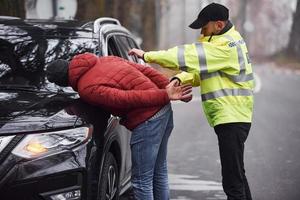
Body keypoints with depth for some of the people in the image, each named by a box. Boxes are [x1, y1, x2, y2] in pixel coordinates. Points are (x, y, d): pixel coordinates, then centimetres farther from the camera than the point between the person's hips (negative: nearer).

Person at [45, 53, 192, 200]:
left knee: (141, 181, 0)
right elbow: (145, 70, 12)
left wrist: (165, 96, -20)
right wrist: (168, 86, 7)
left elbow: (128, 98, -20)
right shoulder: (105, 60, 16)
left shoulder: (87, 89, -10)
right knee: (159, 173, 21)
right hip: (164, 110, 9)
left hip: (146, 120, -9)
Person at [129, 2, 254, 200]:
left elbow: (190, 56, -22)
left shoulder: (227, 46, -18)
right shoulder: (219, 40, 15)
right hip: (230, 117, 11)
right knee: (237, 174, 21)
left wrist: (147, 55, -18)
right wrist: (180, 79, -8)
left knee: (232, 179, -12)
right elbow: (199, 69, 12)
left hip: (232, 118, -11)